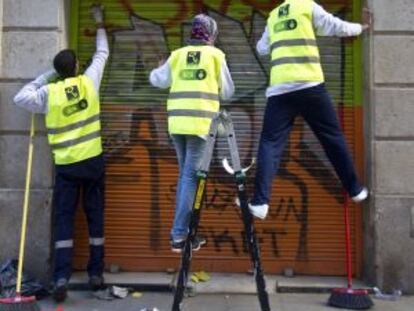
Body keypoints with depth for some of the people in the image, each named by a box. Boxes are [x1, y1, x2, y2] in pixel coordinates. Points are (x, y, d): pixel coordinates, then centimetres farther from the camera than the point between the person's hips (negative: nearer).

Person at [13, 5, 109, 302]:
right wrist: (100, 24, 29)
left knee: (63, 220, 3)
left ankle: (61, 278, -4)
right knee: (95, 216, 8)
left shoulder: (49, 93, -5)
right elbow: (102, 54, 15)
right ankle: (96, 274, 14)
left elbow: (20, 98, 7)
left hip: (66, 166, -1)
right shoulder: (89, 82, 0)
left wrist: (46, 77, 11)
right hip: (93, 161, 1)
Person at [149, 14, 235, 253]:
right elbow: (228, 92, 10)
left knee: (185, 174, 16)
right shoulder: (215, 55, 5)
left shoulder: (177, 55, 13)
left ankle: (183, 229, 19)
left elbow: (157, 80, 24)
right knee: (191, 177, -3)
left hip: (177, 121, 4)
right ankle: (179, 236, -5)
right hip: (200, 122, -4)